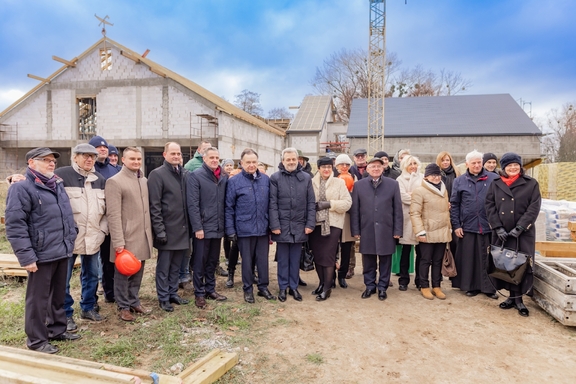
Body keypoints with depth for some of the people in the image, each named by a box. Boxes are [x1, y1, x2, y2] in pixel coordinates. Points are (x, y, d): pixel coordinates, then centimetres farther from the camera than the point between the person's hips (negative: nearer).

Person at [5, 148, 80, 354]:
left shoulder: (57, 184, 13)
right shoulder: (22, 188, -11)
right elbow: (14, 226, -16)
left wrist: (70, 241, 14)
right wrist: (27, 257, -19)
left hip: (62, 252, 7)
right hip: (41, 254, -7)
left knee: (59, 295, 19)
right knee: (38, 298, 6)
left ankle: (57, 329, 34)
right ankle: (36, 340, 20)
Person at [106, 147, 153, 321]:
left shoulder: (144, 180, 11)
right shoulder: (114, 181, -10)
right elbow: (113, 214, -15)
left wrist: (150, 232, 12)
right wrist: (118, 241, -19)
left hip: (143, 235, 6)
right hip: (126, 237, -6)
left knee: (137, 272, 15)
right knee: (123, 273, 6)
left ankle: (134, 302, 29)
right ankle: (123, 307, 20)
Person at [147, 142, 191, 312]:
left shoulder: (184, 174, 10)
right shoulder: (157, 174, -8)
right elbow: (154, 205, -12)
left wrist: (189, 225, 8)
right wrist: (159, 230, -16)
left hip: (182, 229, 5)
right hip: (167, 230, -5)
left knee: (176, 266, 16)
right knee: (164, 266, 7)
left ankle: (173, 294, 29)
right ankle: (163, 298, 20)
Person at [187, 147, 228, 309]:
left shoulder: (224, 177, 8)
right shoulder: (196, 176, -7)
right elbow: (192, 204, -13)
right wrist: (197, 227, -17)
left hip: (218, 227, 5)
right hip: (203, 227, -5)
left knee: (213, 261, 16)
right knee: (200, 262, 6)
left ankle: (210, 289, 29)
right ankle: (199, 293, 19)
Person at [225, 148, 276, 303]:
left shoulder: (266, 180, 5)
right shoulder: (234, 181, -4)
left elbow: (270, 204, 11)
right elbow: (229, 207, -3)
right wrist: (230, 229, -6)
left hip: (263, 228, 3)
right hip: (244, 229, -3)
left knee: (263, 259, 12)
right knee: (247, 260, 10)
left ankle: (263, 287, 28)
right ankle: (248, 289, 26)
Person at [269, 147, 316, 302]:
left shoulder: (306, 177, 5)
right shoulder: (275, 178, -2)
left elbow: (311, 203, 4)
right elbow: (272, 204, -5)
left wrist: (310, 224, -2)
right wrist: (275, 225, -10)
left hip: (299, 226, 2)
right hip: (282, 225, -2)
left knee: (295, 259, 11)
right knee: (283, 259, 9)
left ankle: (294, 287, 24)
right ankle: (283, 287, 21)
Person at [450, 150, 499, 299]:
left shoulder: (494, 179, 2)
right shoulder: (459, 181, 6)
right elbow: (454, 204, 6)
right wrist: (456, 225, 0)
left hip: (488, 226, -1)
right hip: (467, 226, 1)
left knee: (487, 258, 6)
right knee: (469, 258, 7)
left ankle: (489, 287, 18)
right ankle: (471, 286, 20)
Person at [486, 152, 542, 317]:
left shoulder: (531, 183, 1)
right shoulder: (496, 184, 7)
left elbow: (534, 207, -6)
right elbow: (490, 206, 2)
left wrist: (520, 228, -15)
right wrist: (498, 227, -9)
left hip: (523, 233, -2)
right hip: (501, 233, 2)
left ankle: (518, 298, 10)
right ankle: (512, 296, 18)